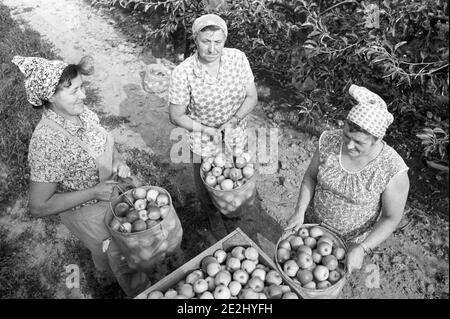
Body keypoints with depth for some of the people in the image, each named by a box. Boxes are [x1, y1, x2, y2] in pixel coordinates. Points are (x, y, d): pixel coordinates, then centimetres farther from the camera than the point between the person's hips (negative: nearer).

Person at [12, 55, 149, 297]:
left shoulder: (82, 112, -14)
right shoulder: (47, 142, -35)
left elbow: (105, 142, 6)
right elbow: (39, 208, -28)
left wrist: (118, 161, -14)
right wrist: (94, 192, -30)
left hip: (109, 194, 7)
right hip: (87, 213, -6)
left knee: (103, 246, 35)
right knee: (120, 253, 19)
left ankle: (104, 273, 67)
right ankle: (135, 289, 51)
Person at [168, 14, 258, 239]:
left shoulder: (238, 58, -16)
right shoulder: (182, 73, -25)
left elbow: (251, 97, -6)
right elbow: (176, 117, -14)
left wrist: (233, 121, -22)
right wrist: (208, 130, -24)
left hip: (237, 138, 3)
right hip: (203, 144, -2)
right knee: (206, 189, 21)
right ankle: (213, 215, 58)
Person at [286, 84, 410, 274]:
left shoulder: (393, 171, -28)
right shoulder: (330, 141, -20)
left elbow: (391, 218, -15)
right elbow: (311, 176, -5)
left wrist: (362, 249, -23)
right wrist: (299, 212, -15)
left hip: (352, 242, -3)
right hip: (314, 223, 3)